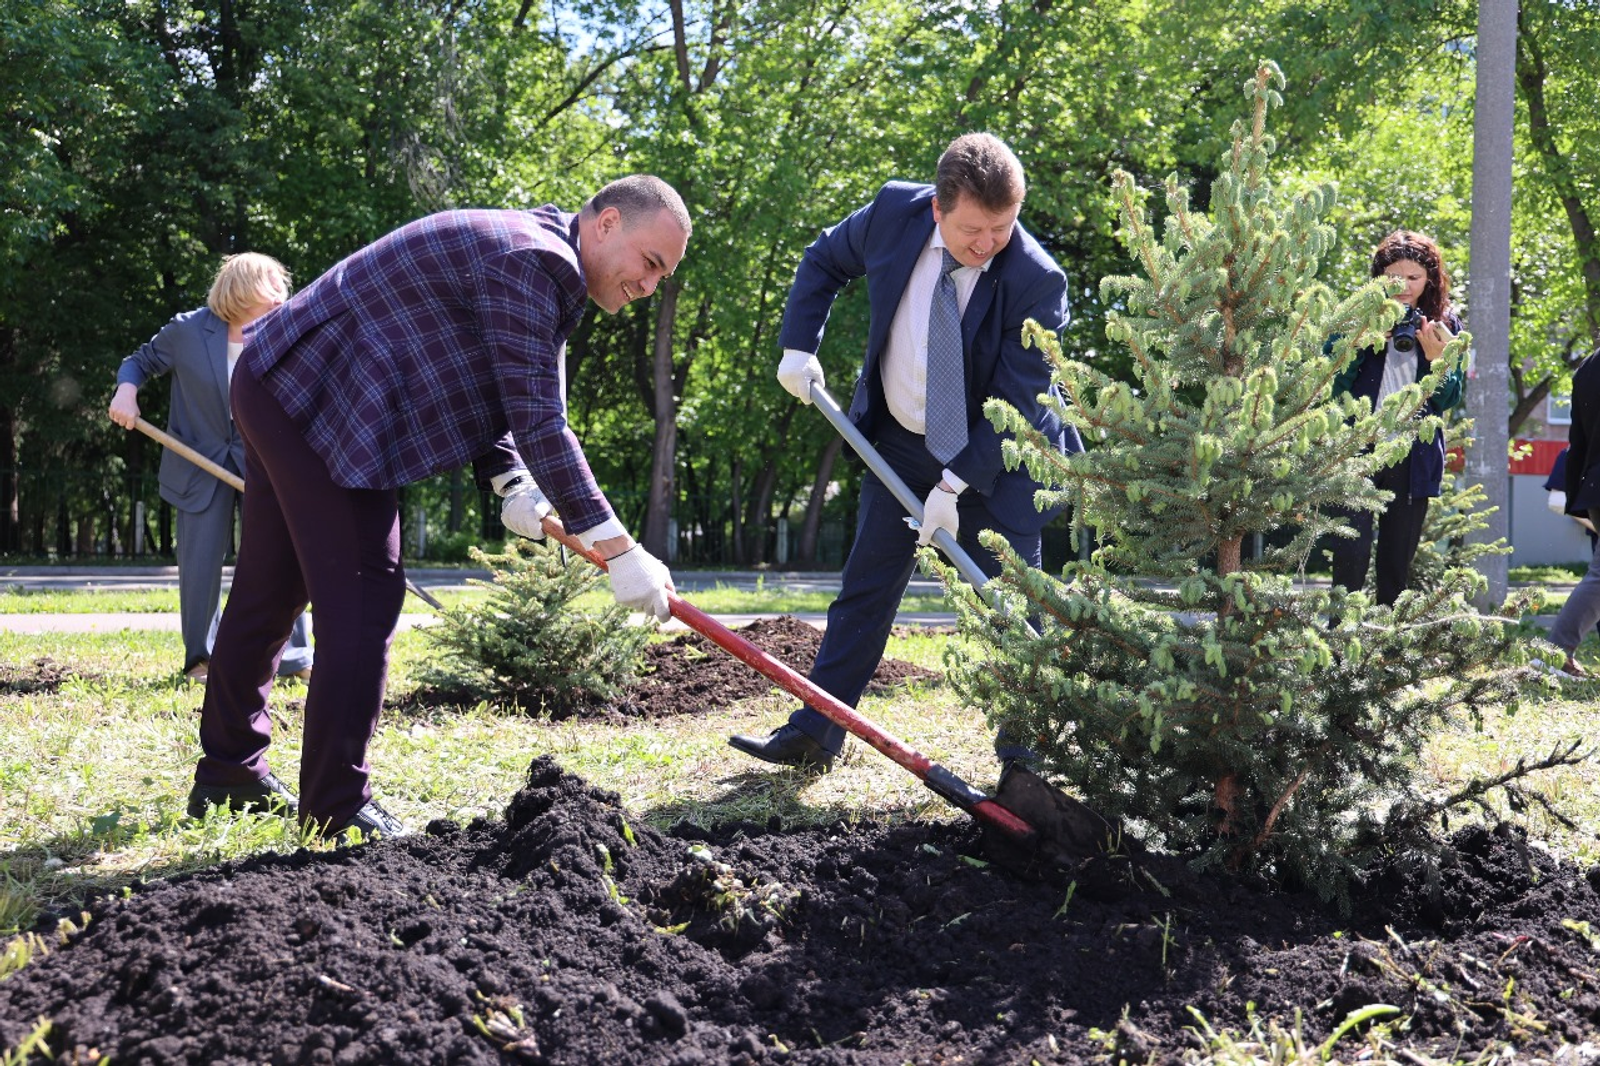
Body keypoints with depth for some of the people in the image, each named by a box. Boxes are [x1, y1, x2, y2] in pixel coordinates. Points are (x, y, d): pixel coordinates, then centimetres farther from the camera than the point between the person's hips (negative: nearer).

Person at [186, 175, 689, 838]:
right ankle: (336, 808, -6)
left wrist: (509, 481, -2)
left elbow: (493, 397, 18)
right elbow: (538, 421, -24)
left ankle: (229, 773, 29)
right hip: (318, 403, -11)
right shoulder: (527, 261, -19)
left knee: (269, 591, 18)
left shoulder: (537, 265, 16)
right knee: (361, 598, -10)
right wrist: (616, 549, -24)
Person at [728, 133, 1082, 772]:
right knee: (865, 588, 7)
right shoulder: (895, 214, -15)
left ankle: (1025, 759, 4)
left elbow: (1015, 405, -22)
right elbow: (824, 261, 7)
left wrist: (955, 485, -25)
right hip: (898, 442, 4)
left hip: (996, 458, -4)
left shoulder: (1037, 281, -26)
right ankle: (813, 736, 11)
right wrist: (799, 347, -2)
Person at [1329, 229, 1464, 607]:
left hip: (1414, 458, 2)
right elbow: (1333, 382, -5)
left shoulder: (1446, 324, 6)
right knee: (1352, 554, -12)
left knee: (1398, 561, 8)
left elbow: (1450, 399, 5)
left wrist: (1437, 358, -13)